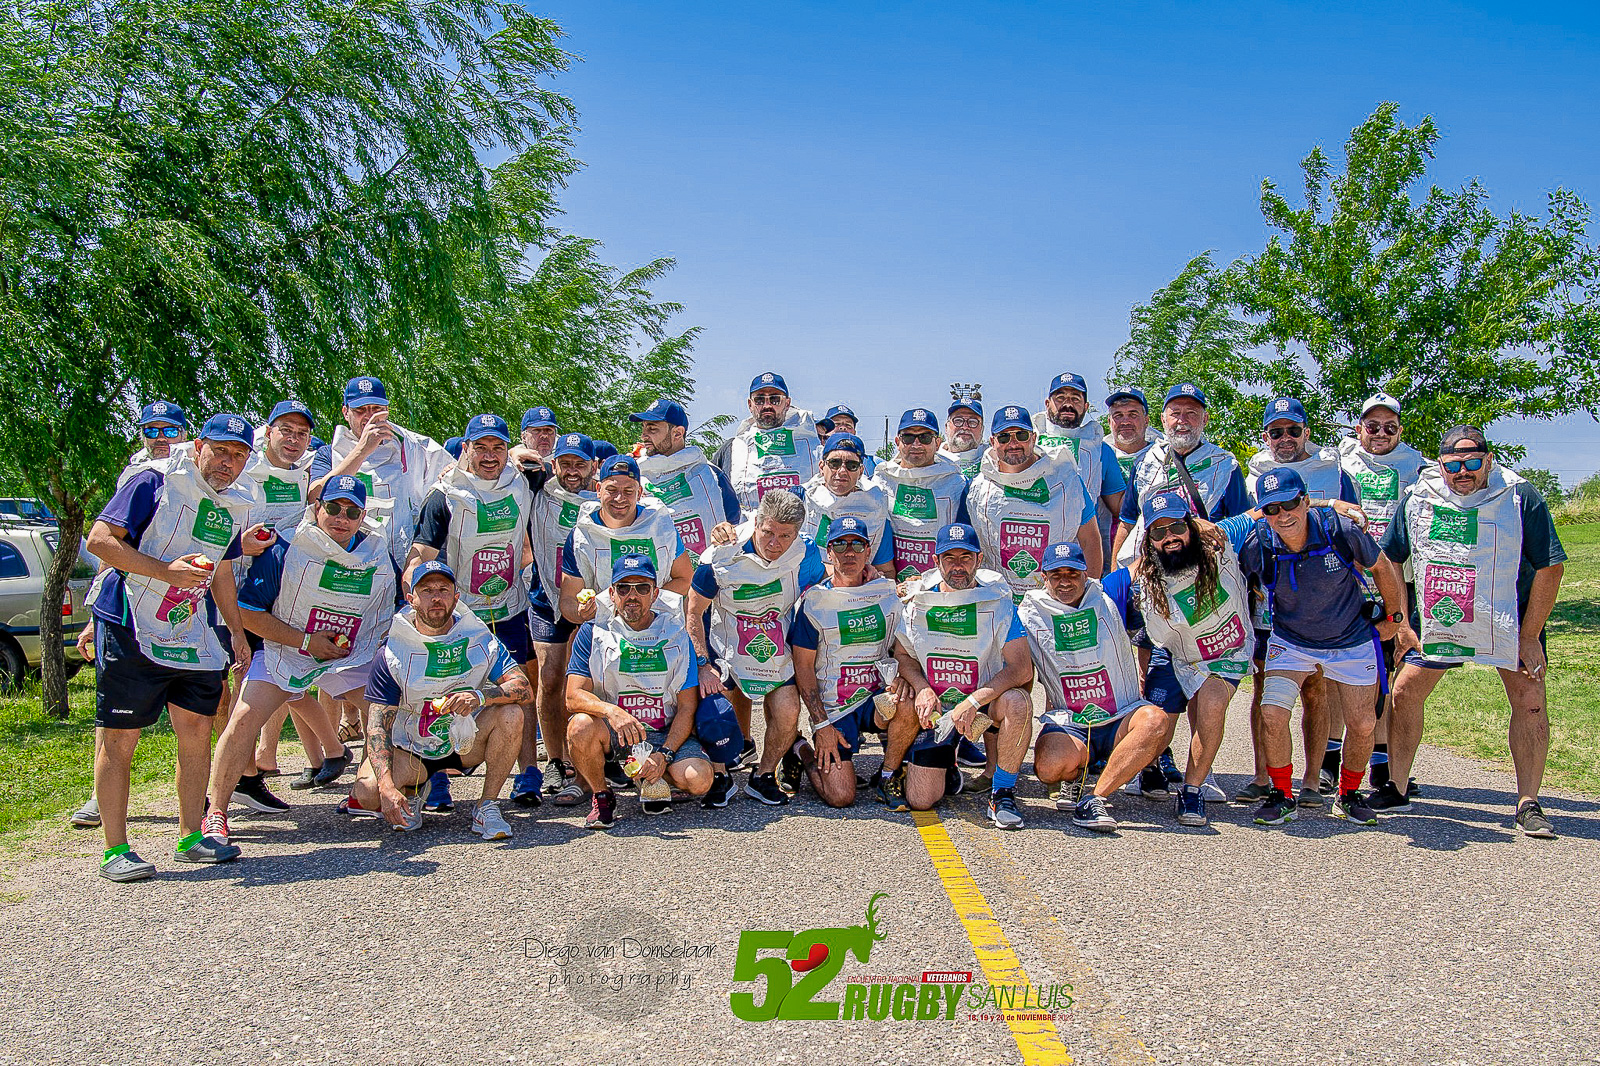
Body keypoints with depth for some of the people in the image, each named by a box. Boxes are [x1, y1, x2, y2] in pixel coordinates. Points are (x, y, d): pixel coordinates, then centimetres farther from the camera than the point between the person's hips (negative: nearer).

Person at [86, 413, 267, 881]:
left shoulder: (238, 505, 11)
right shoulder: (154, 483, -10)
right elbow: (99, 539, -15)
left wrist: (236, 630, 18)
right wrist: (167, 570, -22)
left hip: (193, 635, 7)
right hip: (130, 630, -6)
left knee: (197, 729, 6)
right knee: (119, 736, -1)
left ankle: (191, 835, 18)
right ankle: (115, 851, 6)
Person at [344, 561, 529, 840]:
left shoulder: (478, 639, -8)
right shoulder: (393, 653, -11)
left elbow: (525, 690, -17)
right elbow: (377, 726, -17)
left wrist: (481, 696, -38)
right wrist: (387, 787, -32)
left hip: (467, 743, 1)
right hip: (410, 749, -1)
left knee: (510, 714, -27)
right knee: (367, 791, -27)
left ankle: (487, 806, -14)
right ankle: (409, 795, 10)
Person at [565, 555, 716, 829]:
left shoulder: (675, 633, 0)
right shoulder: (593, 633, -1)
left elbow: (687, 707, -1)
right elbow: (574, 696, -12)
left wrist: (665, 755, -14)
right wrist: (611, 711, -33)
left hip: (666, 733, 0)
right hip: (613, 732, 0)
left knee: (698, 781, -26)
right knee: (581, 726, -33)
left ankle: (652, 780, 11)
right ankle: (601, 795, -4)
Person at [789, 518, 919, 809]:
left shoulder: (888, 592, 4)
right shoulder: (814, 601, -4)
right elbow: (803, 667, -3)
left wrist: (902, 674, -10)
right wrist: (822, 724, -9)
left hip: (877, 697, 2)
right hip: (832, 706, -2)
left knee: (908, 705, -33)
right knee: (840, 797, -14)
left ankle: (888, 776, -5)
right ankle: (801, 750, 19)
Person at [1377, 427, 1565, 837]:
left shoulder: (1521, 498, -15)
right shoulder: (1418, 497, -7)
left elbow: (1549, 567, -12)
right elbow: (1390, 559, 4)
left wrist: (1528, 636, -15)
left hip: (1508, 622, -2)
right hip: (1434, 620, 2)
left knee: (1530, 701, -9)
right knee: (1404, 693, -1)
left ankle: (1528, 805, 4)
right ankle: (1396, 791, 12)